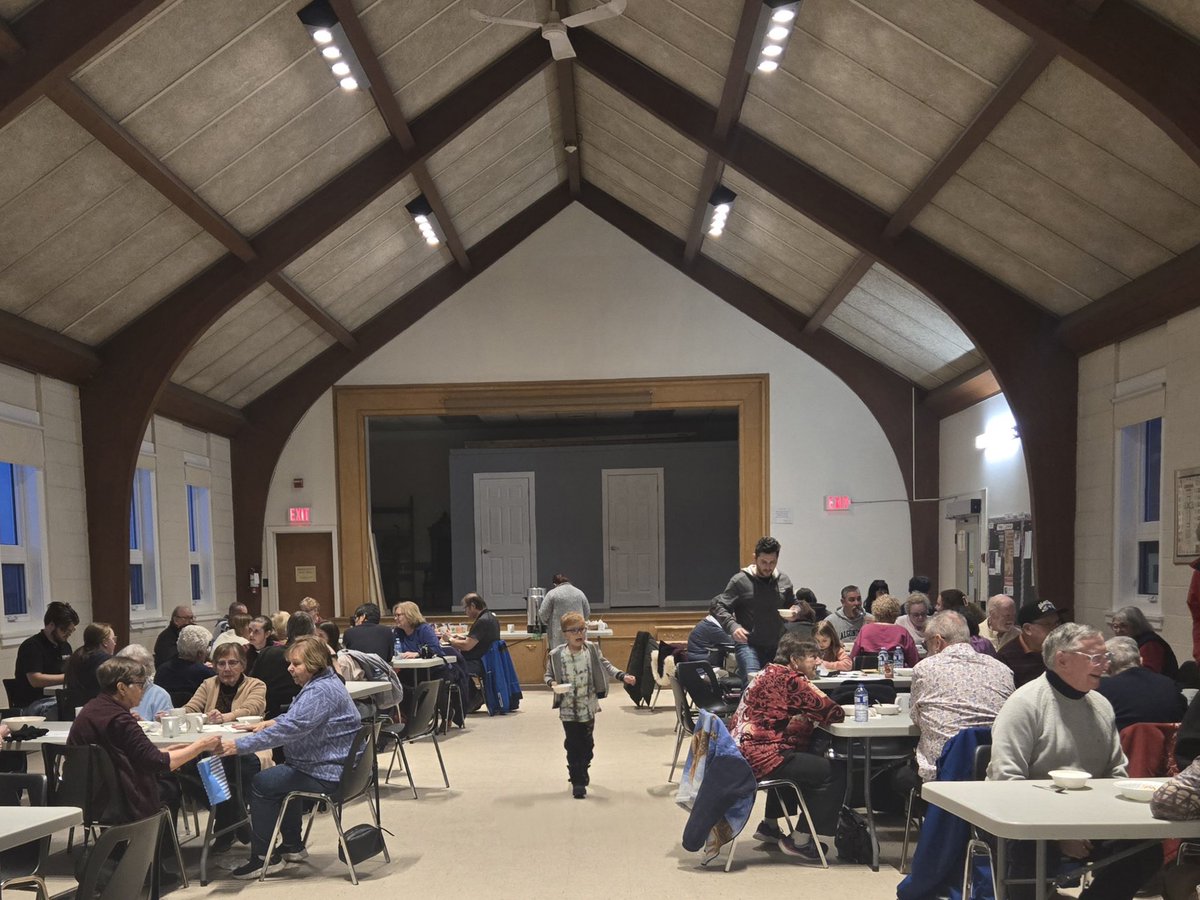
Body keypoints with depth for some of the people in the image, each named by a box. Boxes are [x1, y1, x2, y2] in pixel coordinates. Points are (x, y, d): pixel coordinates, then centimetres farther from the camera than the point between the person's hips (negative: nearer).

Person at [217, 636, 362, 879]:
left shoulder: (321, 692, -25)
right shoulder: (322, 683, 11)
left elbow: (289, 728, -32)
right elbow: (297, 717, 25)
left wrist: (238, 745, -32)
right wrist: (270, 722, 5)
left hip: (327, 775, -11)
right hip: (334, 766, 11)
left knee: (262, 783, -6)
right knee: (281, 778, 29)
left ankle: (264, 857, 3)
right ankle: (292, 846, 35)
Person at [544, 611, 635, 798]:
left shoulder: (592, 649, -5)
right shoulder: (556, 655, -12)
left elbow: (605, 665, 6)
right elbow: (549, 674, 1)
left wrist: (622, 676, -3)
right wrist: (552, 683, -20)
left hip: (588, 707, 3)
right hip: (569, 709, -3)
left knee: (587, 743, 15)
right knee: (573, 745, 0)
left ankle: (582, 773, 38)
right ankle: (578, 782, 11)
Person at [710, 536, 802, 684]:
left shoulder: (784, 581, 11)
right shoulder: (740, 581, -5)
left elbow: (795, 604, 26)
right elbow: (716, 606, -7)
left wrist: (796, 611, 1)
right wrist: (732, 626, -24)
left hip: (777, 647, 5)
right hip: (748, 645, -5)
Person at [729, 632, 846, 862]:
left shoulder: (769, 673, 14)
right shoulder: (789, 679, -16)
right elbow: (831, 713, -18)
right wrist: (840, 711, 5)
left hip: (742, 752, 11)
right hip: (760, 757, -11)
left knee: (810, 759, 36)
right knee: (834, 773, -8)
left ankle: (770, 825, 39)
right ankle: (800, 841, 2)